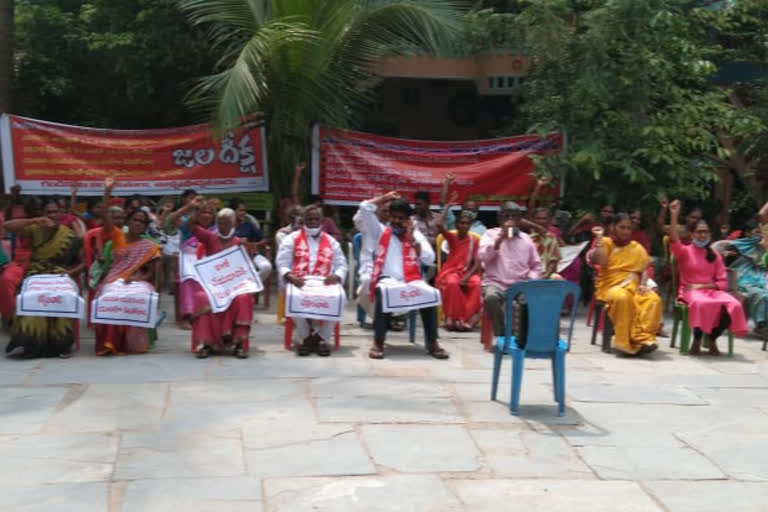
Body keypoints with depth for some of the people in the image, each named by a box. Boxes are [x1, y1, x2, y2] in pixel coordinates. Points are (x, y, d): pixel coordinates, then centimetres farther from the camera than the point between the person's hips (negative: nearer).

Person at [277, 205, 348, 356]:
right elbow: (282, 264, 4)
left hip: (324, 284, 1)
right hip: (299, 283, -1)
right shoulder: (292, 239, 13)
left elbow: (342, 265, 16)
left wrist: (336, 276, -8)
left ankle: (321, 338, -16)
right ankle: (306, 337, -16)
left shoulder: (331, 241, 20)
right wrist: (291, 277, -17)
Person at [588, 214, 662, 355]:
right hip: (610, 286, -3)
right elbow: (600, 262, -9)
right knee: (622, 297, -40)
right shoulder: (606, 243, 8)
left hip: (633, 286, 3)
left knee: (653, 299, -29)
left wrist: (643, 285, -7)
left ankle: (642, 337, -36)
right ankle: (627, 342, -36)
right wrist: (599, 238, -8)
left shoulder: (637, 248, 17)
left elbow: (644, 270, 13)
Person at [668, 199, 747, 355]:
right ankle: (697, 341, -19)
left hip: (711, 290, 4)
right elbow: (674, 241, -21)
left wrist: (702, 285, -9)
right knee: (701, 303, -40)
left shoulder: (715, 256, 12)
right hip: (690, 291, -4)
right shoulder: (684, 251, 3)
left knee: (733, 305, -27)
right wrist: (674, 215, -29)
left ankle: (712, 339, -6)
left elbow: (723, 282, 8)